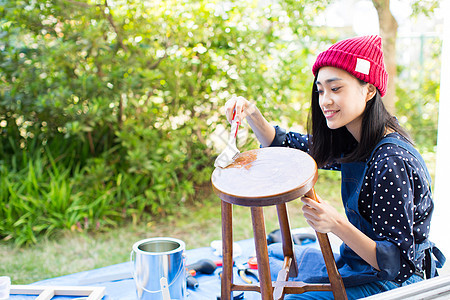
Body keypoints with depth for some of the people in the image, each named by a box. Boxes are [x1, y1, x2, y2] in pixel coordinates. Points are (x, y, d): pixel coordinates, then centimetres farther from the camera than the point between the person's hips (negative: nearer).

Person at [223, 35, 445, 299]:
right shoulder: (351, 143, -4)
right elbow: (286, 148, 8)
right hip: (356, 260, 8)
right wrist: (252, 114, -8)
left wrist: (338, 225, -39)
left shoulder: (392, 163, -30)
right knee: (272, 257, 18)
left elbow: (398, 264, -27)